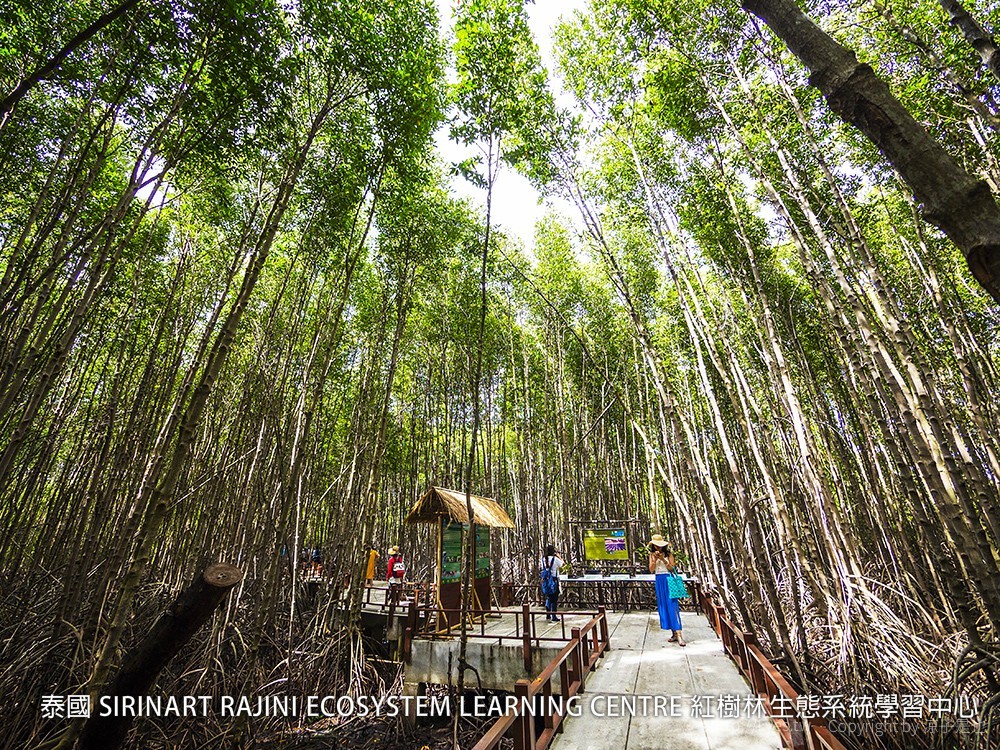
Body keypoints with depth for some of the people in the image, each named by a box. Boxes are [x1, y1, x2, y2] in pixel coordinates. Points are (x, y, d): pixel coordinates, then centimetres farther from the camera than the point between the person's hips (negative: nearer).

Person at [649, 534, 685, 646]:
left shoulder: (668, 554, -2)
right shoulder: (652, 555, 7)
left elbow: (672, 569, -8)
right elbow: (651, 570, 0)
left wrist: (663, 559, -18)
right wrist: (655, 559, -13)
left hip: (668, 580, -4)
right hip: (659, 581, 4)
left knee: (672, 606, -10)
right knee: (663, 606, 5)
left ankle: (679, 634, -10)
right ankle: (674, 634, 13)